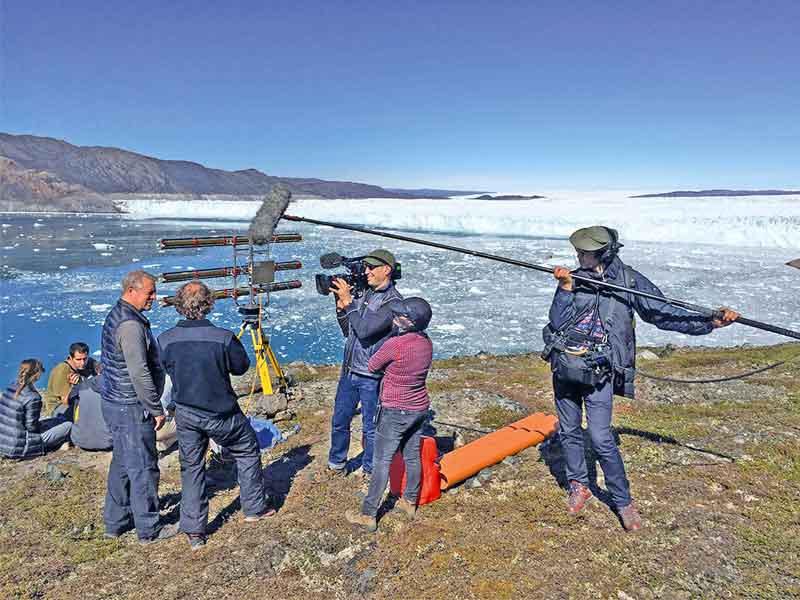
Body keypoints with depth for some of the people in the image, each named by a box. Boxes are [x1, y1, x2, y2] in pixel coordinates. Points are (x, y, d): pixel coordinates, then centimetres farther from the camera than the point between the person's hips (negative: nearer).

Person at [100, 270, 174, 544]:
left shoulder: (115, 315, 11)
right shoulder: (131, 325, -22)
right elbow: (139, 374, -25)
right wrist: (156, 409, -16)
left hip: (114, 405, 10)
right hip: (131, 409, -10)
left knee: (122, 465, 20)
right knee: (143, 469, 1)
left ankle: (115, 522, 32)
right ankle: (148, 529, 13)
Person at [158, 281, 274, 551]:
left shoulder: (166, 339, -11)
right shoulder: (223, 337, -22)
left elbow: (166, 368, 7)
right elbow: (241, 366, -5)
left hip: (185, 414, 3)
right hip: (221, 414, -3)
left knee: (191, 467, 16)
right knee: (247, 452, 20)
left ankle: (194, 532, 20)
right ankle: (255, 508, 29)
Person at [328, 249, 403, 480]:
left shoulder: (393, 301, -15)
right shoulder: (366, 294, 9)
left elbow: (364, 330, -26)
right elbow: (348, 331, 13)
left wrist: (349, 302, -20)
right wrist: (341, 306, 0)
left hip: (371, 377, -7)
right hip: (349, 371, 7)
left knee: (371, 427, 8)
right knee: (339, 421, 18)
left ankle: (369, 470, 26)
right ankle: (337, 463, 37)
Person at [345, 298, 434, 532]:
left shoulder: (395, 344, -24)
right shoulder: (427, 343, -3)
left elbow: (372, 366, -9)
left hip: (395, 412, -7)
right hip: (420, 408, 7)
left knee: (382, 462, 3)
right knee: (412, 457, 19)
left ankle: (368, 515, 12)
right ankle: (410, 503, 35)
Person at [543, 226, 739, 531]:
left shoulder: (629, 280, -3)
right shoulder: (575, 278, 2)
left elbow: (666, 314, 0)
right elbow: (557, 322, -6)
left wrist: (711, 322, -7)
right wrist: (565, 288, -18)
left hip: (598, 371, -3)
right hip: (563, 365, 3)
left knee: (601, 439, -8)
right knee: (569, 431, 13)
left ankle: (623, 501, 13)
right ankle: (579, 486, 34)